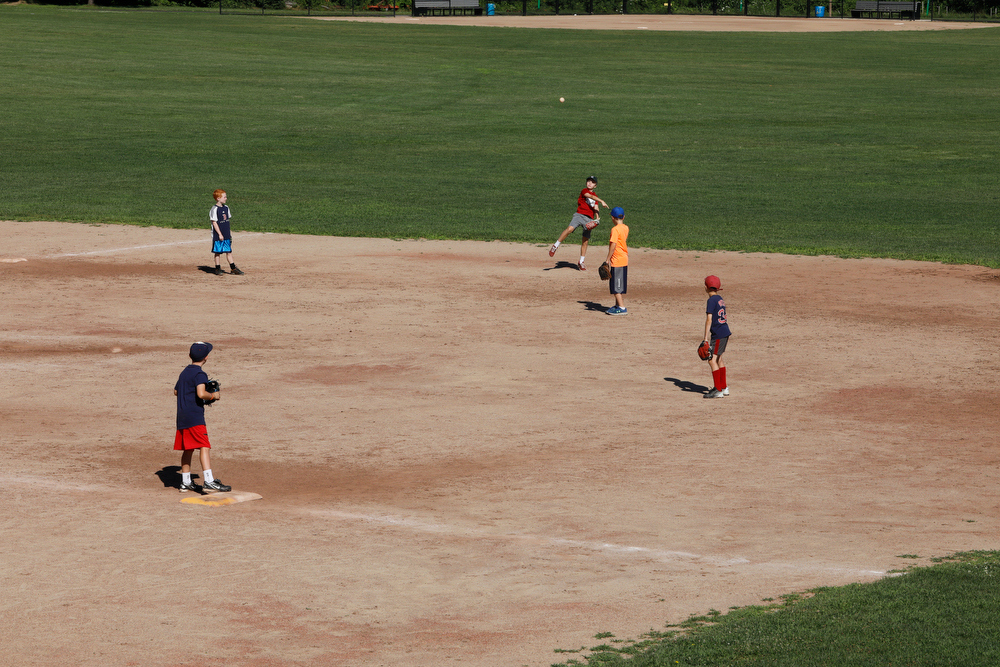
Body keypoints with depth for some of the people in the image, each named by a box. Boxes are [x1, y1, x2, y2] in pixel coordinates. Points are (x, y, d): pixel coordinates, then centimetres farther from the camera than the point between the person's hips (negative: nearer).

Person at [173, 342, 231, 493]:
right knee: (204, 447, -13)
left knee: (187, 450, 16)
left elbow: (176, 391, 29)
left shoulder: (184, 373, 16)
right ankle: (208, 481, -23)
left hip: (182, 417, 9)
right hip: (195, 417, -9)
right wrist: (213, 395, -7)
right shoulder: (199, 374, -11)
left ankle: (185, 482, 22)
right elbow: (201, 394, -24)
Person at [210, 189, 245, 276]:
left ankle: (233, 268, 12)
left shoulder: (226, 208, 10)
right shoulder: (215, 209, -13)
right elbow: (214, 222, -15)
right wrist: (219, 234, -17)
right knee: (218, 252, 2)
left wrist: (230, 232, 16)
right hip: (218, 235, -7)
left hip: (227, 234, 7)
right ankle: (217, 268, 11)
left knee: (229, 251, 9)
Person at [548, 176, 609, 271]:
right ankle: (556, 246, -16)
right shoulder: (584, 191, 6)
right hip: (579, 215, -5)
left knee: (585, 240, 3)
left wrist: (597, 218, -5)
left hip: (589, 219, 5)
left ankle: (581, 262, 14)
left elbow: (596, 208, 14)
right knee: (570, 229, -29)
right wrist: (602, 201, -24)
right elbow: (590, 196, -14)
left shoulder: (595, 196, 22)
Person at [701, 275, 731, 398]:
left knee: (712, 360, -9)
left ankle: (718, 390, -13)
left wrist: (706, 338, -20)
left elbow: (709, 320, -19)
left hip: (718, 335, -10)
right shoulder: (720, 299, 14)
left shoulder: (711, 300, -14)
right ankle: (724, 387, 28)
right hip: (725, 332, 10)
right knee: (718, 359, 20)